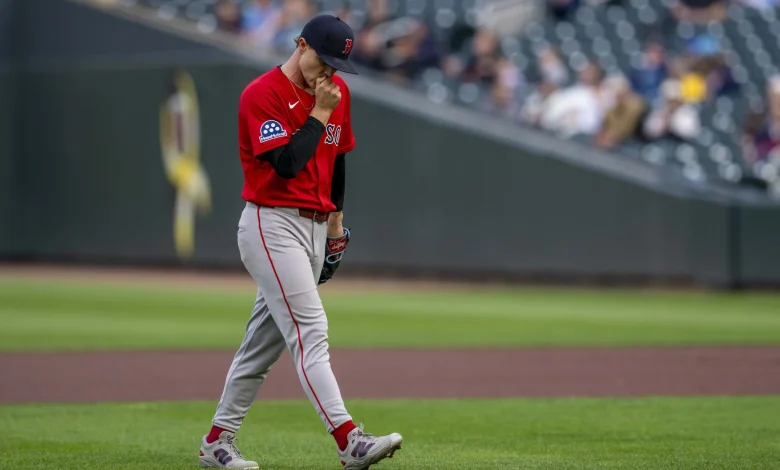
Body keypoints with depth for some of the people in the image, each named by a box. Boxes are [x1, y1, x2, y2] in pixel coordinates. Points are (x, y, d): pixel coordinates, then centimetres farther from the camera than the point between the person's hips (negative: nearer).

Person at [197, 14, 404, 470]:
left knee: (265, 340, 11)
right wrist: (319, 114, -18)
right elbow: (287, 164, -23)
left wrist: (336, 224, 23)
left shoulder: (337, 91, 10)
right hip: (272, 225, -8)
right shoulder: (262, 94, -13)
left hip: (315, 226, 8)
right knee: (310, 333, -16)